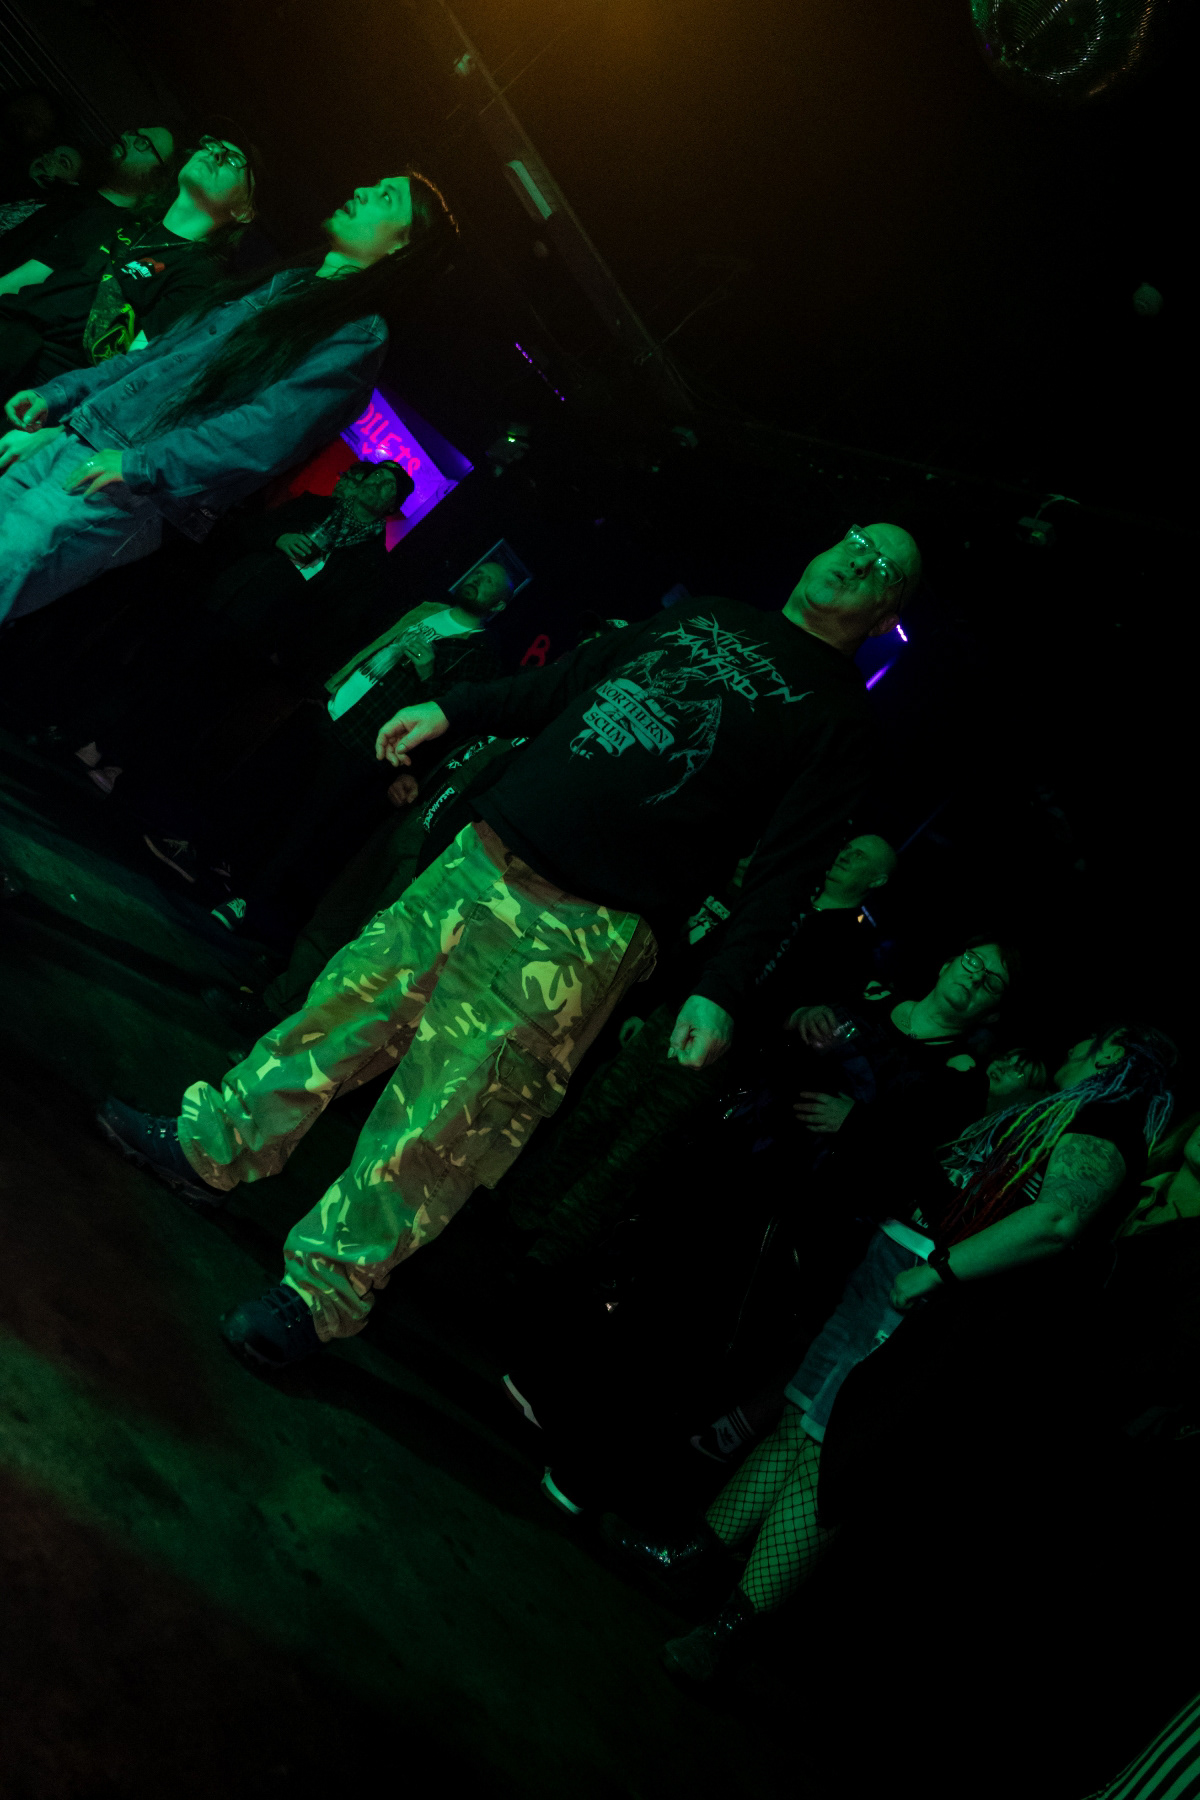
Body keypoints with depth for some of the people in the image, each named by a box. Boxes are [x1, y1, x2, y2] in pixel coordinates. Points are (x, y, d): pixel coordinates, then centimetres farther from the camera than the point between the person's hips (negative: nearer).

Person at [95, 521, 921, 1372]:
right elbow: (567, 680, 23)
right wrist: (450, 711, 17)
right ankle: (214, 1147, 28)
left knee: (440, 1120, -6)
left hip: (583, 932, -5)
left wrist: (721, 992, -13)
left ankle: (323, 1290, 8)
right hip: (481, 858, 6)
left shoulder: (839, 717, 2)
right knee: (348, 1000, 9)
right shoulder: (707, 618, 19)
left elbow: (785, 870, -6)